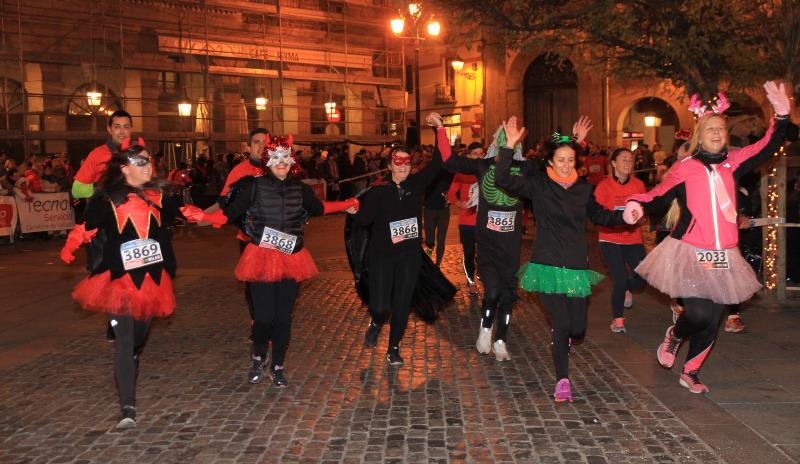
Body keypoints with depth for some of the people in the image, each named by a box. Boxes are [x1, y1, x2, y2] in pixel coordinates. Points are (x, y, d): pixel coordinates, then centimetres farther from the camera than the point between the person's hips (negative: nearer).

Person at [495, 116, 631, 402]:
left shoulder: (583, 188, 9)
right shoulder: (538, 184, -2)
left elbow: (599, 217, 23)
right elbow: (504, 181, -15)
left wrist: (623, 216, 6)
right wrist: (510, 146, -23)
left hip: (576, 265, 4)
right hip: (548, 265, -4)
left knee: (577, 329, 5)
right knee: (561, 325, -8)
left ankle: (561, 342, 43)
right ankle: (562, 381, 10)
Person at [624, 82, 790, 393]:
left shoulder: (732, 163, 4)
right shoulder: (685, 168, -4)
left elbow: (768, 147, 4)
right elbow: (659, 196, 4)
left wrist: (781, 116, -11)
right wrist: (636, 204, -14)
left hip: (723, 256, 4)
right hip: (689, 252, -4)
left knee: (712, 321, 8)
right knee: (698, 314, -16)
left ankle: (691, 372, 28)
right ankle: (675, 336, 20)